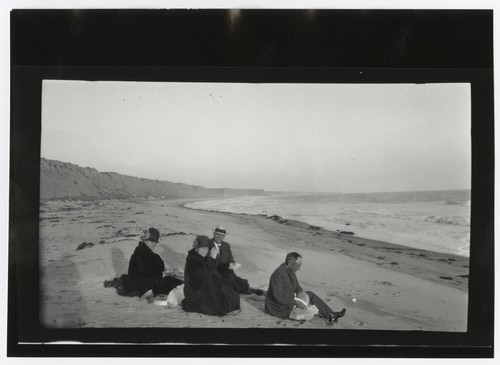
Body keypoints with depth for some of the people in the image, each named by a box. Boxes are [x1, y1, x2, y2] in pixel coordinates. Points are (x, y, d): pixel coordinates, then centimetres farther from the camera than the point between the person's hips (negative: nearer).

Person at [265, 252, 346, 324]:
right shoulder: (278, 275, -29)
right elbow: (279, 297, -31)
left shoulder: (290, 270, -1)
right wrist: (295, 303, -28)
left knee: (310, 295, 4)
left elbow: (295, 285, 13)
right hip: (280, 308, -9)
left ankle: (330, 314, 8)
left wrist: (300, 292, -8)